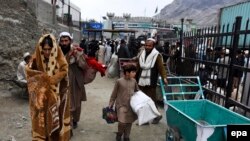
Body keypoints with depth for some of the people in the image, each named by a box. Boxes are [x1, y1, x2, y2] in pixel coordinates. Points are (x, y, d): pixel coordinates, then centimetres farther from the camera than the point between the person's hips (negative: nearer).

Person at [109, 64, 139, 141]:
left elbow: (137, 91, 16)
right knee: (122, 122, -12)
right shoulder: (119, 81, -10)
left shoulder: (134, 81, 1)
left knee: (129, 122, 10)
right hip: (121, 105, -4)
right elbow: (114, 94, -3)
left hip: (131, 106, 4)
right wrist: (110, 105, -1)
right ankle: (119, 134, 19)